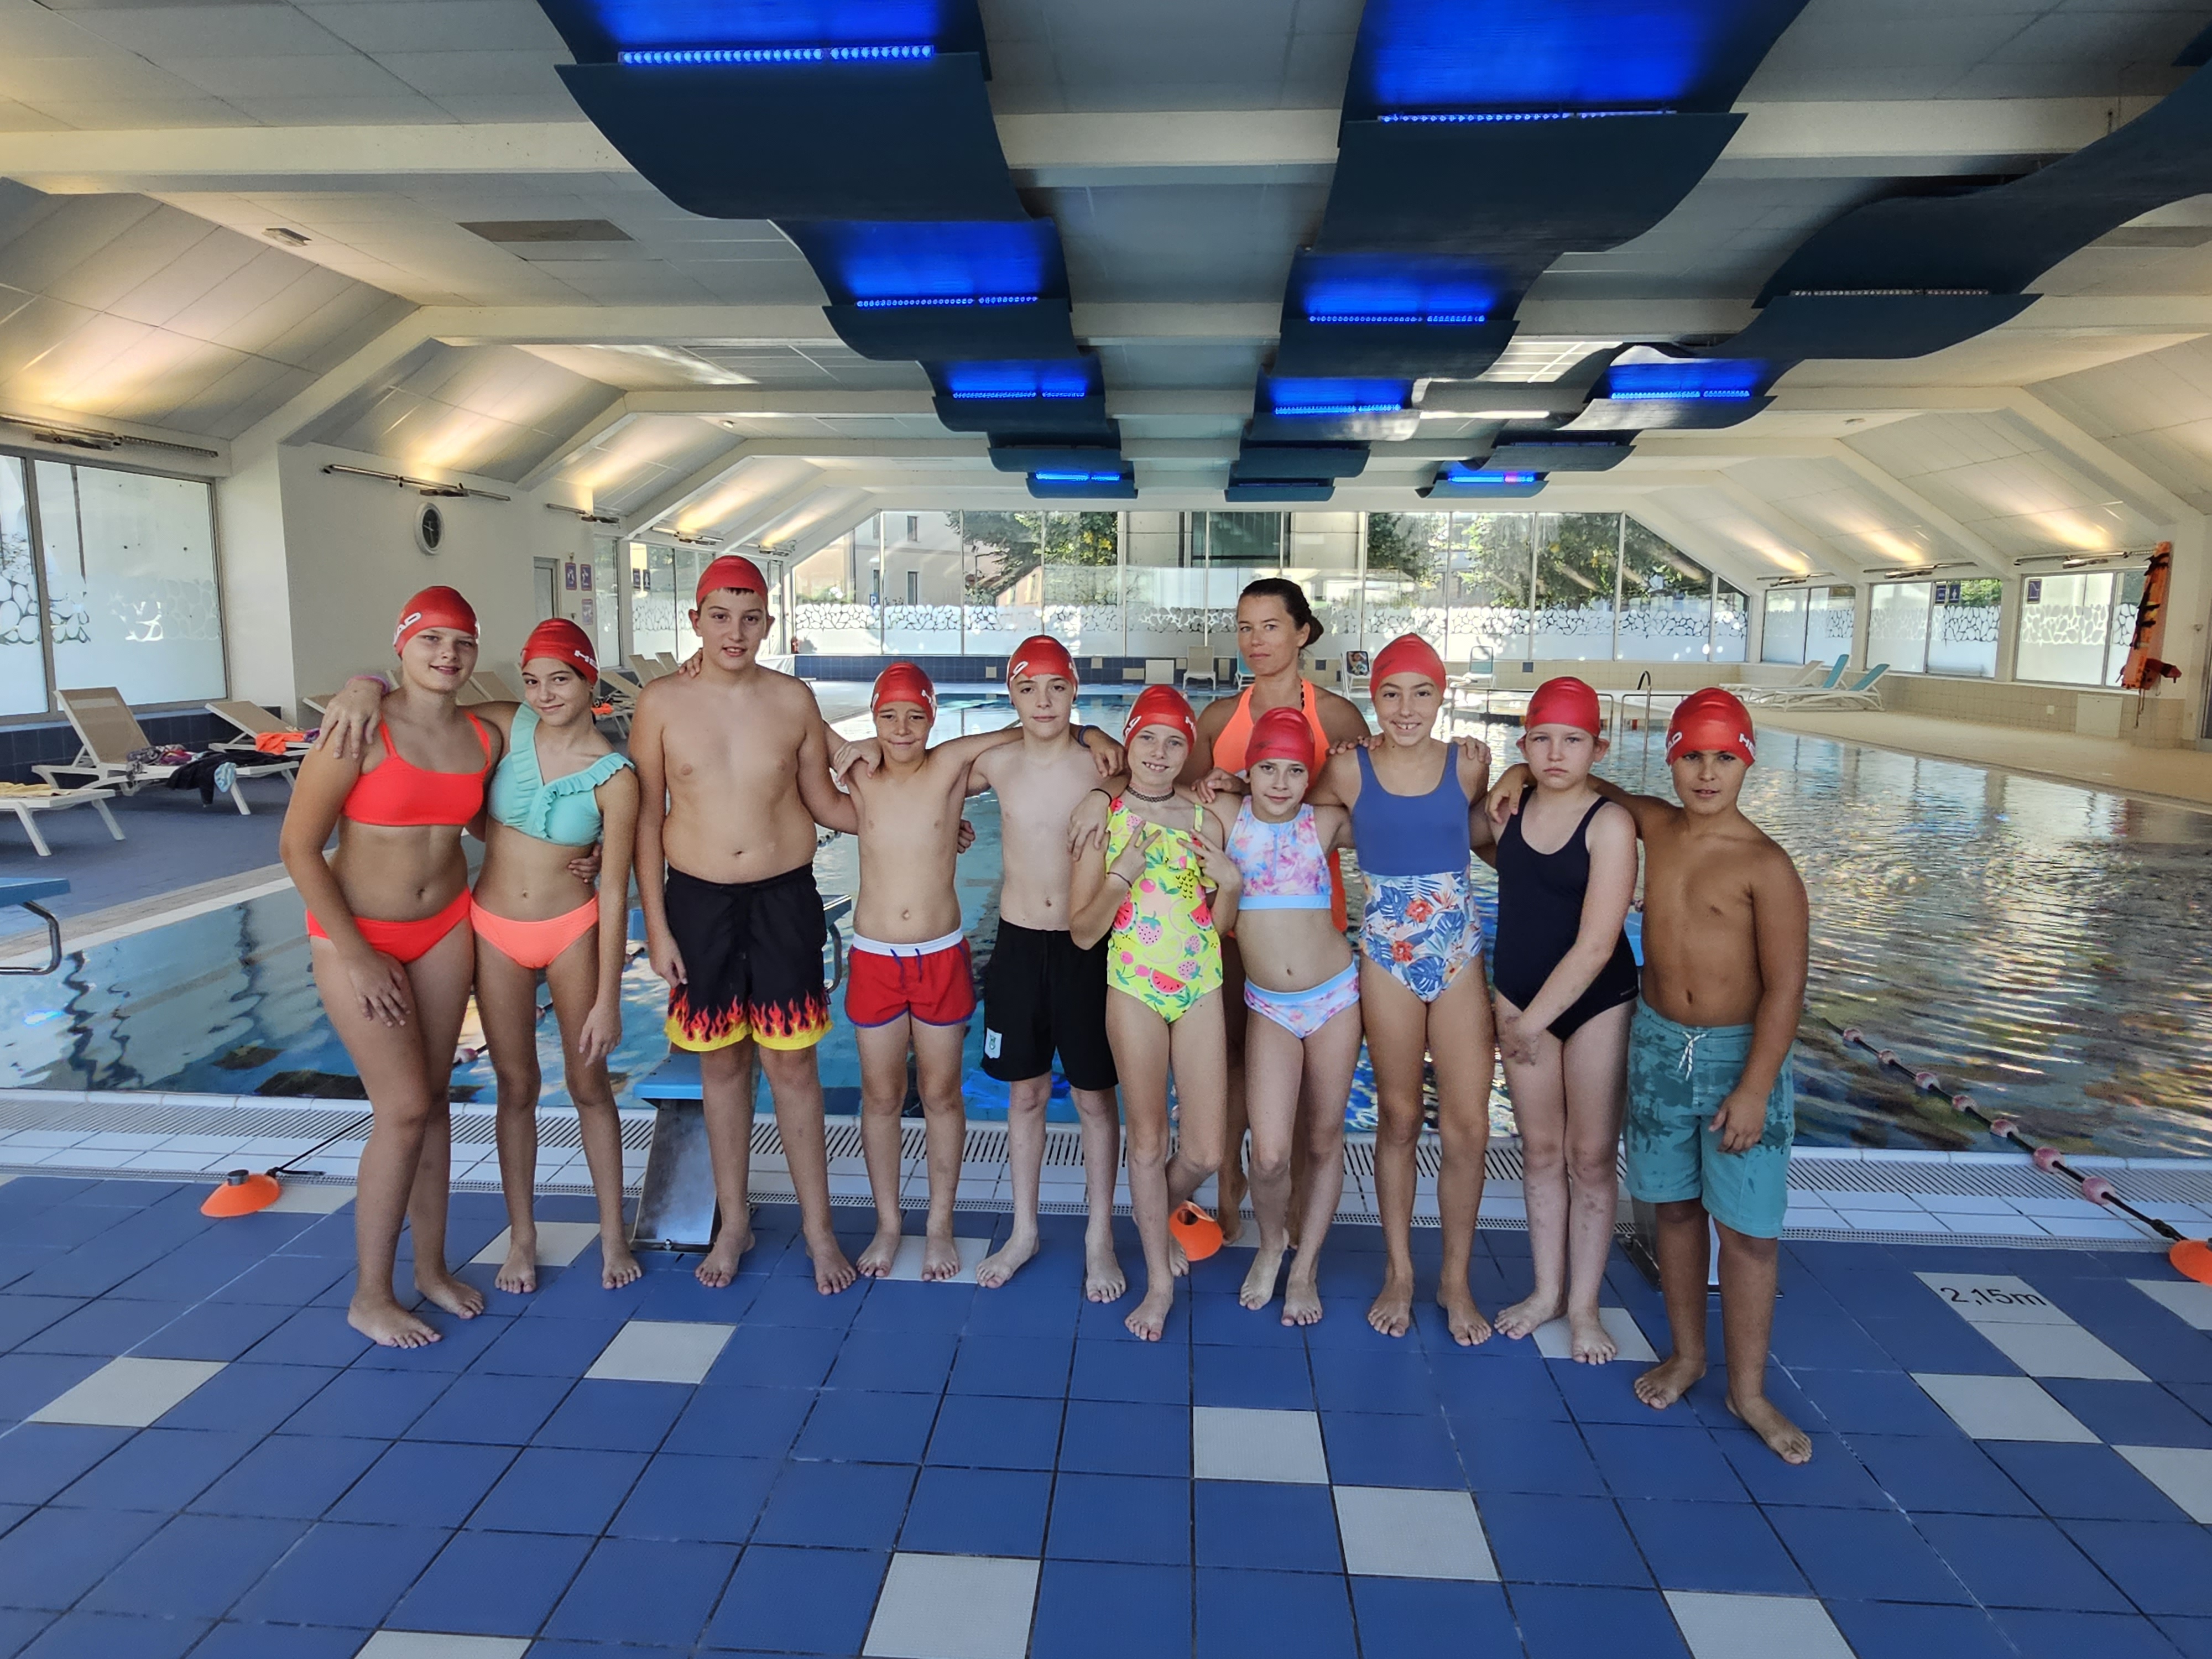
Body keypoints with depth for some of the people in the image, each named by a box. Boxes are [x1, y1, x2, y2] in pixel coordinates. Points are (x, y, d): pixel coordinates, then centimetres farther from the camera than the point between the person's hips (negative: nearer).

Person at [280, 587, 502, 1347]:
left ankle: (431, 1265, 27)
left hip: (445, 927, 5)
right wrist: (356, 956, -15)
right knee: (403, 1109, -7)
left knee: (434, 1097, 11)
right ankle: (369, 1296, 11)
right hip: (356, 934, -5)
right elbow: (298, 845, -15)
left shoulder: (485, 739, -2)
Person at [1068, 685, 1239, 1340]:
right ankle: (1159, 1280, 28)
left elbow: (1222, 923, 7)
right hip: (1135, 989, -2)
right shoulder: (1103, 819, -4)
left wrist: (1231, 883, -13)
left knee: (1205, 1154, 4)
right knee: (1148, 1141, 8)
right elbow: (1082, 932, -4)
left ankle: (1156, 1213, 39)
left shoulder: (1205, 820, 0)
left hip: (1201, 989, 2)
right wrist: (1122, 875, -19)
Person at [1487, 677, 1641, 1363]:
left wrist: (1535, 1021, -15)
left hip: (1597, 1002, -4)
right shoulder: (1509, 806, -3)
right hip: (1518, 996, 4)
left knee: (1592, 1156, 7)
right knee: (1541, 1151, 13)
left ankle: (1585, 1305, 21)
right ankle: (1547, 1289, 27)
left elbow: (1596, 945, -19)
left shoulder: (1611, 822, -16)